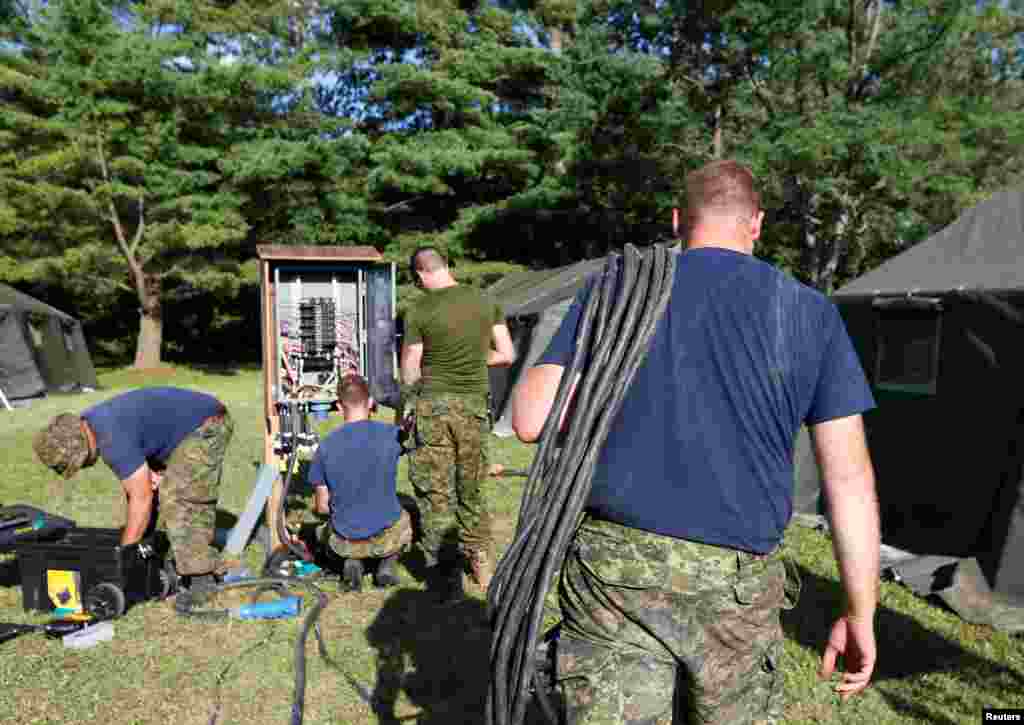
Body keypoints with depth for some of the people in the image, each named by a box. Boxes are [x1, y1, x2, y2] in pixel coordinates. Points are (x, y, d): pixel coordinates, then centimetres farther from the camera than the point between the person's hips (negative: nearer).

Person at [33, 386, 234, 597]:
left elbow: (141, 498, -24)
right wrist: (147, 470, -5)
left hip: (206, 426, -10)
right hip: (188, 424, 10)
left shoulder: (113, 440, -29)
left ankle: (202, 579, -11)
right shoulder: (84, 423, 1)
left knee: (176, 498, -17)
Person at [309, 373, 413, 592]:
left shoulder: (325, 446, -9)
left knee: (323, 532, 36)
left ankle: (353, 561, 6)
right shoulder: (392, 434, -12)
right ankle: (387, 564, 9)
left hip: (345, 543, 0)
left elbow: (322, 507, 0)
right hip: (388, 537, 0)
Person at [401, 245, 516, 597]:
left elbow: (408, 377, -3)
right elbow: (507, 355, 7)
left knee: (436, 492, 7)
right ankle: (482, 565, 24)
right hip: (475, 403, 4)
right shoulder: (485, 302, 2)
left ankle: (448, 574, 10)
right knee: (472, 489, 17)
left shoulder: (419, 312, -8)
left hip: (435, 404, -4)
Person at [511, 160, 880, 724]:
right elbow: (849, 478, 1)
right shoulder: (810, 313, 3)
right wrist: (860, 614, 9)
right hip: (737, 590, 1)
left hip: (615, 572, -1)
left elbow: (531, 420, -7)